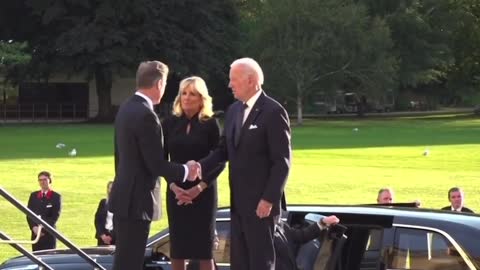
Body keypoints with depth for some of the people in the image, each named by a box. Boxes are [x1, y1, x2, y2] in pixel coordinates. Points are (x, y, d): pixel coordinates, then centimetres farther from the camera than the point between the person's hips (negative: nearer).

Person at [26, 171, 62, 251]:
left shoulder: (56, 197, -2)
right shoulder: (33, 196, 13)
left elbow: (55, 217, -8)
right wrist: (34, 227, -9)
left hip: (49, 233, -4)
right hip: (36, 234, 4)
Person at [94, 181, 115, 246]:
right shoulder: (103, 202, 11)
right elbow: (97, 220, 8)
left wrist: (111, 236, -11)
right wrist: (102, 234, -5)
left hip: (116, 236, -3)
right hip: (103, 236, 3)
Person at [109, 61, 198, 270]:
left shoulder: (126, 109, 10)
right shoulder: (146, 115, -20)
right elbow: (157, 164, -20)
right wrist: (185, 172, -3)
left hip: (124, 196, 10)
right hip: (136, 200, -10)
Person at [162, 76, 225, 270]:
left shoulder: (210, 124, -3)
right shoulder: (170, 123, 4)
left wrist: (200, 187, -14)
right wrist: (172, 184, -9)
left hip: (203, 192, -2)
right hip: (176, 191, 2)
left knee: (203, 247, -2)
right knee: (177, 247, 3)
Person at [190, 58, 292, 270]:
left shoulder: (273, 112, -13)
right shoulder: (234, 110, 12)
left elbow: (282, 161, -15)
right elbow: (224, 148, 15)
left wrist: (269, 199, -18)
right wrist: (202, 166, -4)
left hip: (260, 203, -8)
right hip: (238, 201, 8)